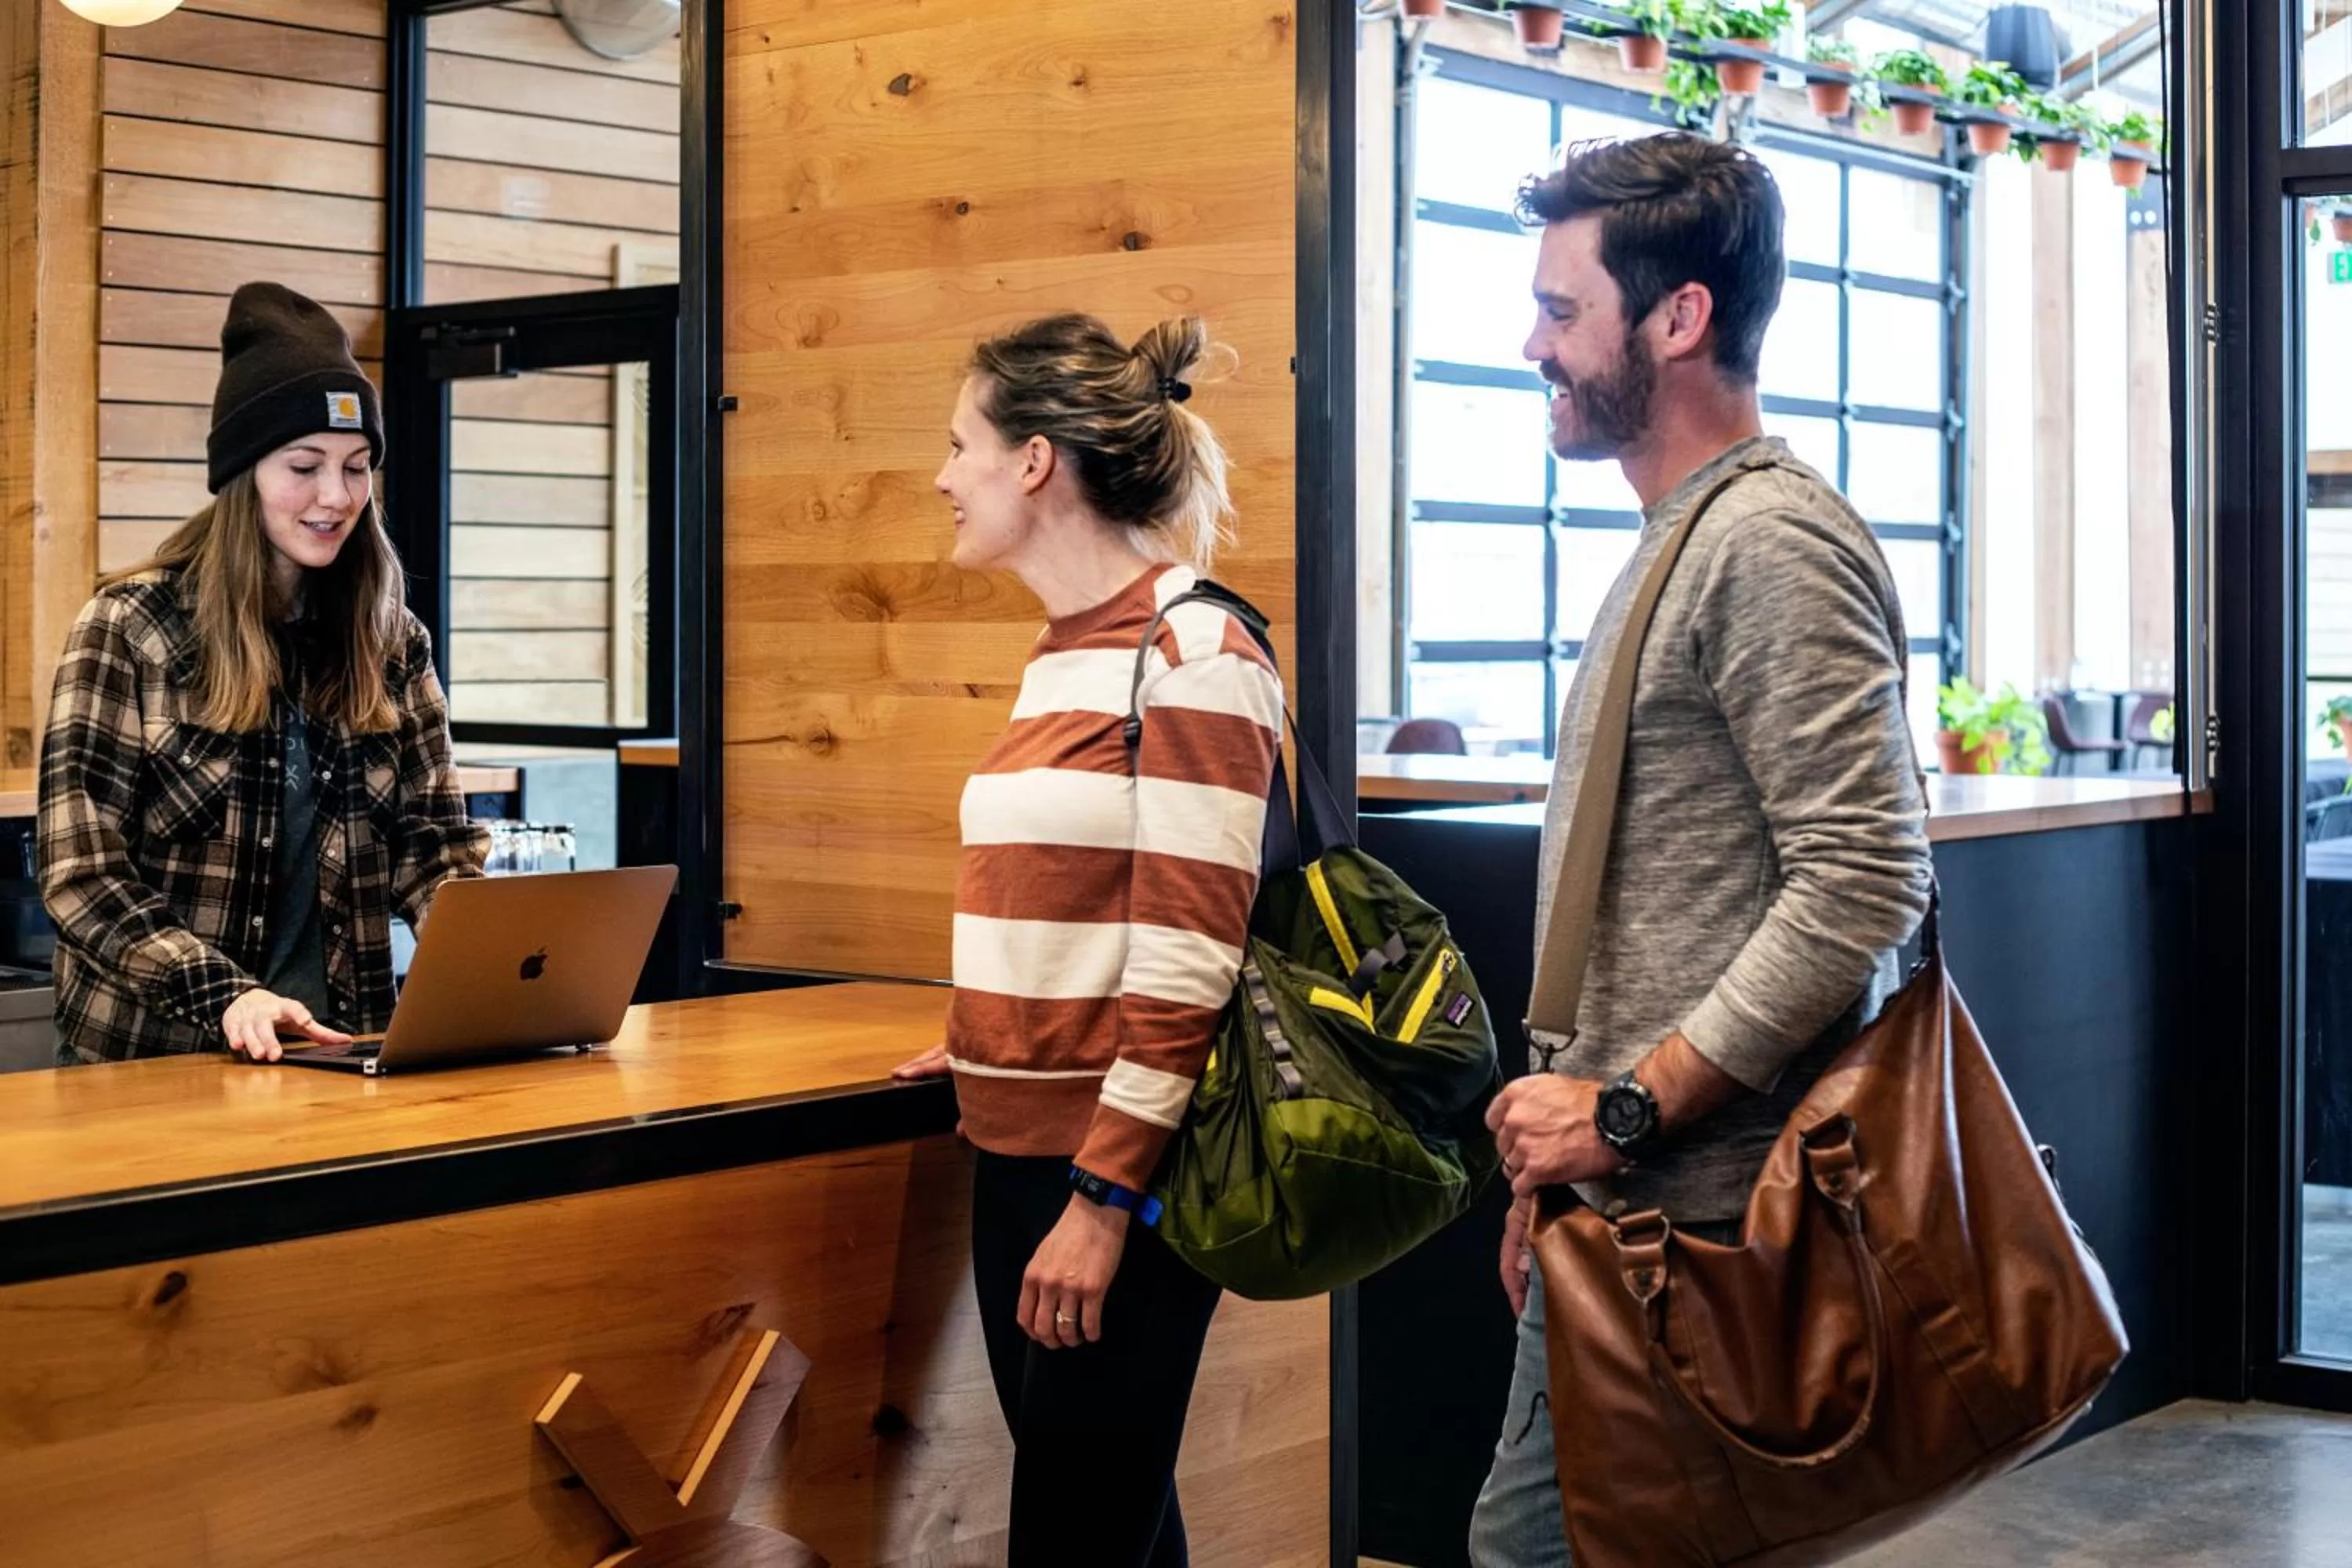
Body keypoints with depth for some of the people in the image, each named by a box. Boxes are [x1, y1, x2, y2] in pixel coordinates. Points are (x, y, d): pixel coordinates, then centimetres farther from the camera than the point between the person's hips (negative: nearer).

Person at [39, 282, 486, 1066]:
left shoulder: (393, 644, 10)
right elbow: (80, 869, -6)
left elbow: (435, 844, 9)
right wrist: (223, 994, -20)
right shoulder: (129, 629, -2)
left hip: (332, 1052, 3)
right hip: (151, 1056, -3)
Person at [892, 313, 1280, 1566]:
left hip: (1120, 1167, -8)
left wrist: (1103, 1198, -19)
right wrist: (987, 1040, 12)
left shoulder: (1191, 654, -13)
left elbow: (1189, 957, -18)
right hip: (1018, 1147, 8)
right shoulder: (1065, 651, 12)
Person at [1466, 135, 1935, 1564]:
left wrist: (1627, 1111, -19)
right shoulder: (1680, 543, 19)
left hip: (1699, 1213, -10)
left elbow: (1864, 885, -23)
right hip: (1615, 1196, 10)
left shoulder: (1773, 543, -14)